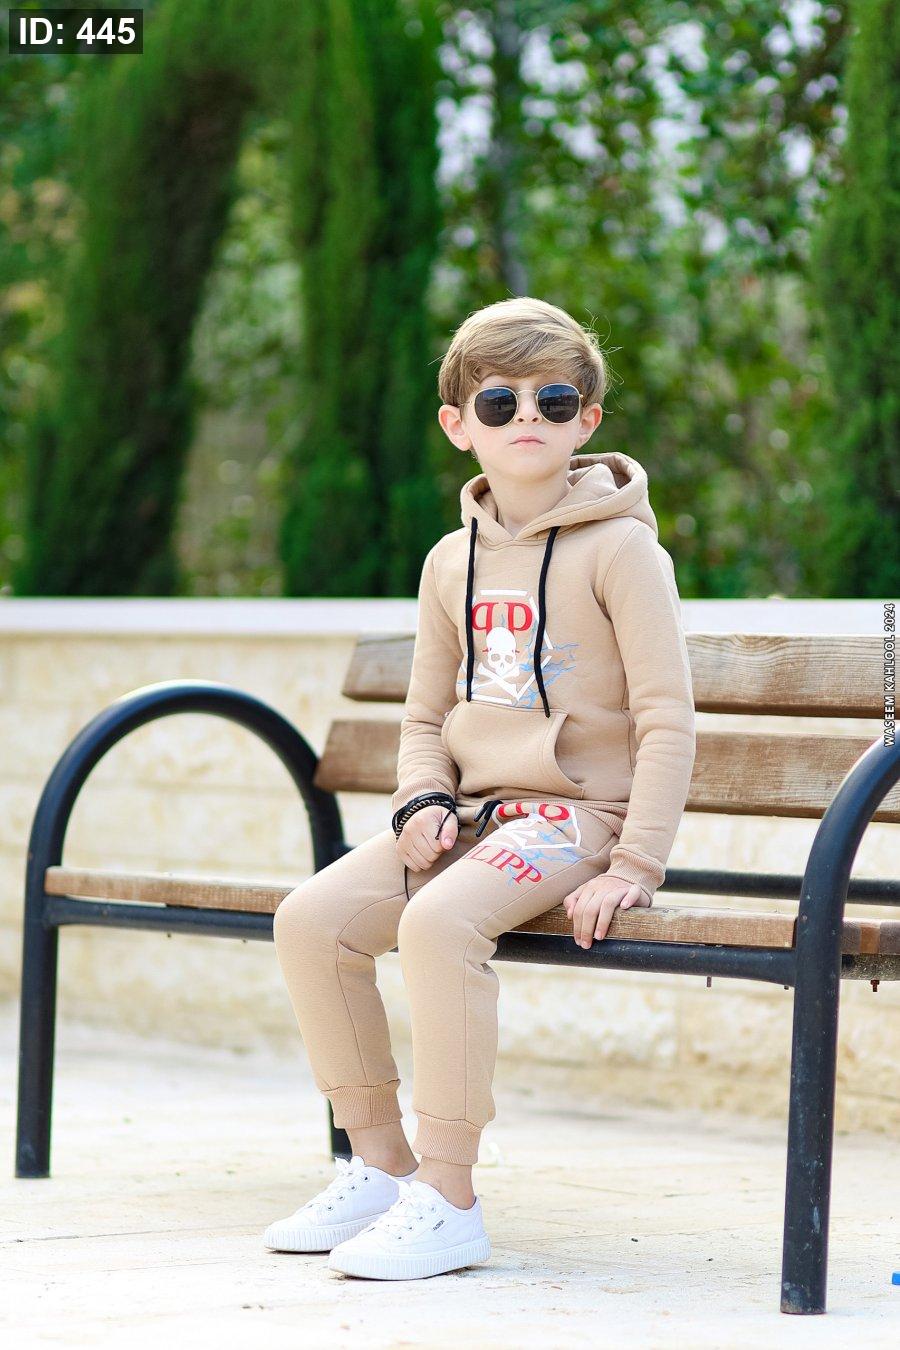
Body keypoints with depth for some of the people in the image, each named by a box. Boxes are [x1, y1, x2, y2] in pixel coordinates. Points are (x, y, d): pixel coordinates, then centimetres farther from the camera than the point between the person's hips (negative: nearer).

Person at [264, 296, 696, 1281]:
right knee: (311, 918, -13)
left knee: (439, 921, -33)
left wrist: (635, 868, -18)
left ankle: (447, 1200, -26)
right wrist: (422, 800, -2)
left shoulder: (619, 547, -6)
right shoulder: (452, 562, 13)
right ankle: (379, 1163, 0)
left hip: (575, 812, -7)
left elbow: (667, 718, -10)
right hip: (474, 808, 7)